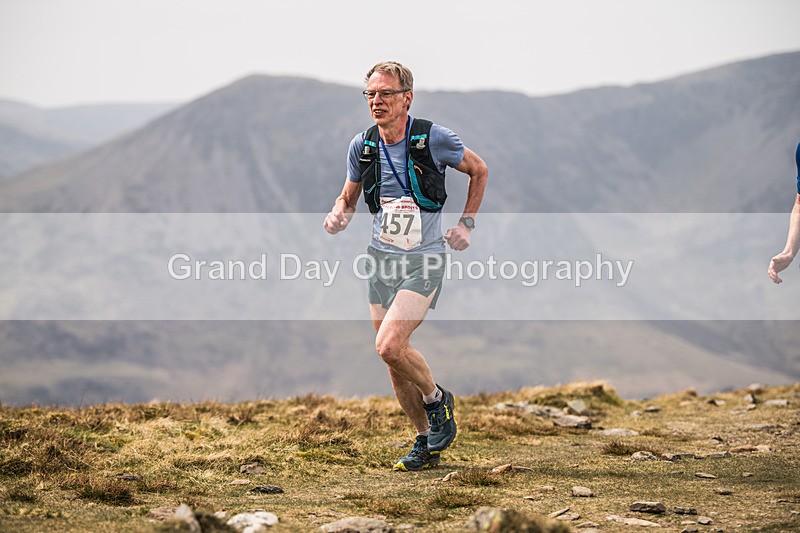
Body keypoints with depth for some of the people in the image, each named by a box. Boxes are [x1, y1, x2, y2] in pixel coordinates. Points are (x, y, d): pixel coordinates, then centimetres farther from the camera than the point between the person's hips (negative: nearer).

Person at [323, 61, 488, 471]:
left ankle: (436, 399, 8)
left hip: (424, 260, -5)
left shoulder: (434, 139, -10)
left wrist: (466, 224, 2)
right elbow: (349, 197, 16)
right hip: (383, 259, 5)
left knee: (389, 346, -21)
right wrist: (338, 217, -7)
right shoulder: (362, 146, 1)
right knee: (393, 359, 7)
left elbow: (479, 171, 7)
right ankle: (425, 443, 23)